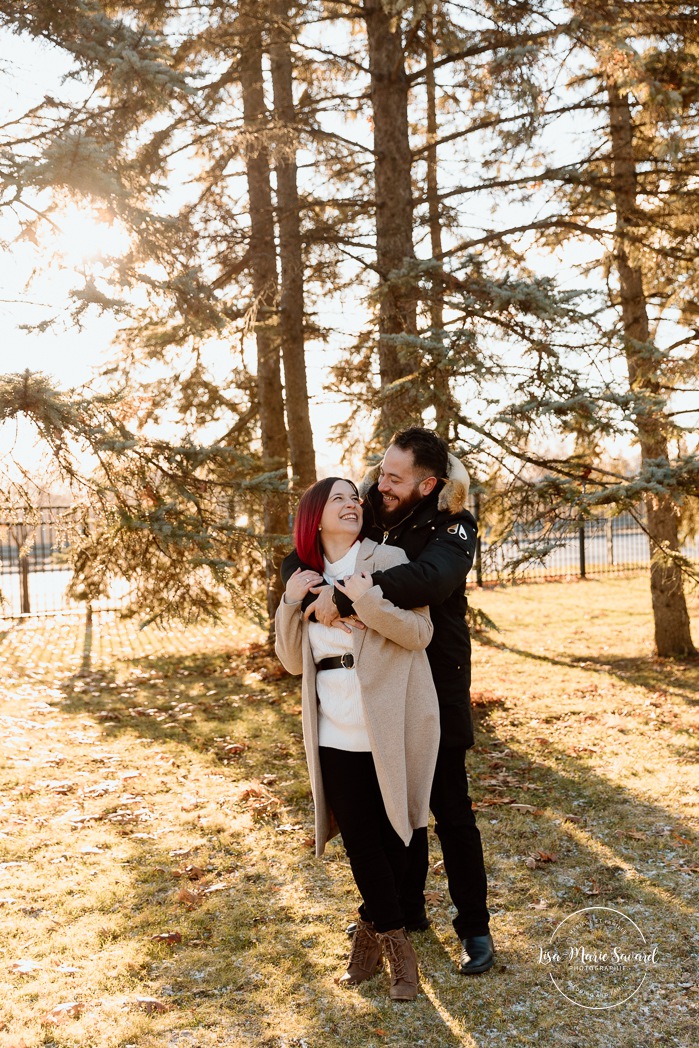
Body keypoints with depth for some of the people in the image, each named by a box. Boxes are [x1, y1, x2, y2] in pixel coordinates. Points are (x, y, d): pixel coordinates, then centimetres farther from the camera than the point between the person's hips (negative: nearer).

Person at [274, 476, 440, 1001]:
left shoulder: (387, 559, -2)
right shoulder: (307, 577, 11)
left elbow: (420, 632, -11)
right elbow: (294, 661, 11)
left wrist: (368, 601, -24)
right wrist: (290, 604, -4)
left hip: (391, 726, -3)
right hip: (336, 733, 3)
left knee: (392, 835, 6)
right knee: (360, 839, 2)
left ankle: (371, 931, 29)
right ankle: (398, 949, 18)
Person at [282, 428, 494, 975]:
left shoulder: (452, 527, -15)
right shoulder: (365, 515, -2)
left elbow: (429, 578, -37)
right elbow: (295, 565, -3)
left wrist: (345, 597, -39)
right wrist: (319, 601, -26)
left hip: (436, 688, -4)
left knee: (450, 807, 4)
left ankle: (475, 926, 19)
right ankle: (406, 909, 34)